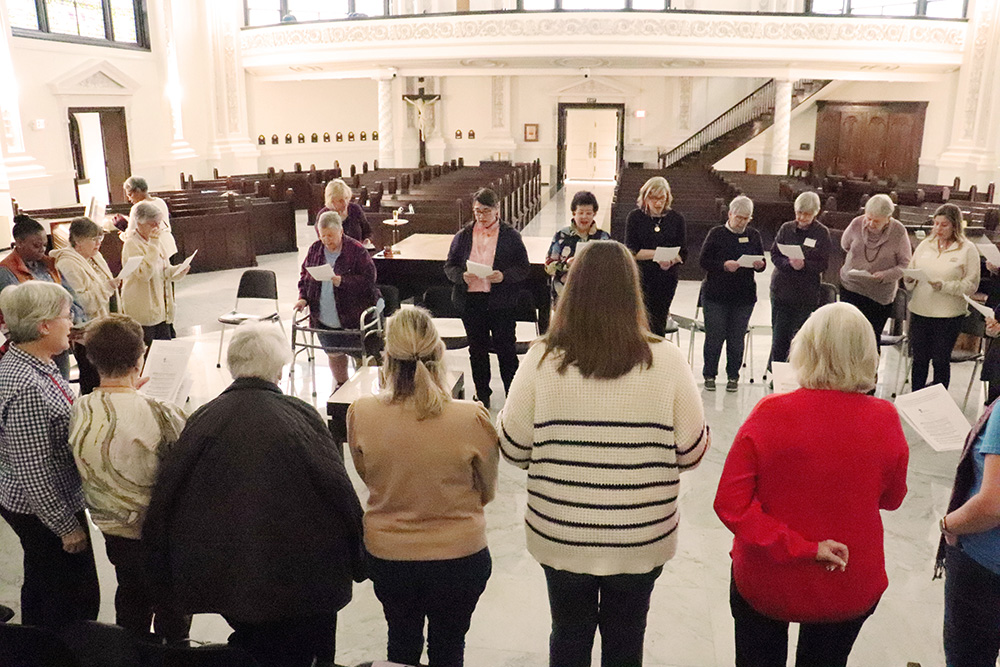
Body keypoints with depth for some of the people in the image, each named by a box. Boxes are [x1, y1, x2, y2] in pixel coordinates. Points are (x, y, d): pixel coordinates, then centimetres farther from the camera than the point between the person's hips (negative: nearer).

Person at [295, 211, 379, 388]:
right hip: (324, 319, 5)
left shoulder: (356, 250, -13)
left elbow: (368, 279, -17)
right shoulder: (314, 250, 3)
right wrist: (303, 297, -2)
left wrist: (342, 281, -28)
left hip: (353, 317, -5)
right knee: (334, 354, 18)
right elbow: (305, 275, 13)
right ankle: (341, 385, 40)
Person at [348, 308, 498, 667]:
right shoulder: (472, 418, -23)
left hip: (387, 555, 2)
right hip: (459, 556, -1)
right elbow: (486, 492, -5)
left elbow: (367, 476, 1)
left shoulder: (361, 413, -19)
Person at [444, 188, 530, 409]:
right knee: (477, 350, 12)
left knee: (506, 349, 0)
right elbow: (449, 266, 8)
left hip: (501, 302, -3)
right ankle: (482, 396, 27)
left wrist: (504, 276, -19)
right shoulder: (463, 236, 8)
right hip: (471, 301, 3)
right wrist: (462, 276, -14)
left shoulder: (511, 236, 1)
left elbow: (523, 268, 0)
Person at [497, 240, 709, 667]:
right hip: (641, 538, 0)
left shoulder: (542, 360, -15)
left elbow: (513, 448, -8)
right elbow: (691, 451, -7)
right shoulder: (666, 362, -14)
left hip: (560, 536, 0)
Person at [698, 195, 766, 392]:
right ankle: (709, 375, 16)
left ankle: (733, 376, 18)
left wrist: (758, 265, -11)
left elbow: (761, 263, 12)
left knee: (737, 338, 5)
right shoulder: (716, 233, 1)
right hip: (716, 295, -2)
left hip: (744, 296, 2)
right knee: (714, 336, 1)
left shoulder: (754, 236, 11)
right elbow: (704, 261, -5)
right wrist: (724, 265, -20)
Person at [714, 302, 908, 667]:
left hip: (764, 584, -1)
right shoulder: (884, 421, -17)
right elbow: (892, 499, 0)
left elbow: (730, 503, -23)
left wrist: (799, 547, -19)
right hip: (851, 590, 2)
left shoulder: (769, 414, -22)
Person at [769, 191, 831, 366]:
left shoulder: (822, 233, -2)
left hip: (806, 294, -2)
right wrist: (789, 263, -18)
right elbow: (774, 255, 2)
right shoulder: (786, 228, 5)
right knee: (779, 334, 6)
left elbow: (822, 264, -6)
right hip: (781, 289, 2)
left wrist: (804, 265, -24)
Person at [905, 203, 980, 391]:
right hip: (919, 312, 4)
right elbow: (911, 271, 15)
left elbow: (971, 285, -8)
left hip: (948, 316, -4)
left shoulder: (967, 250, -4)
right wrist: (909, 279, -8)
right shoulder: (925, 244, 9)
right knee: (919, 359, 12)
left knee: (941, 361, 6)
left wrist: (944, 286, -21)